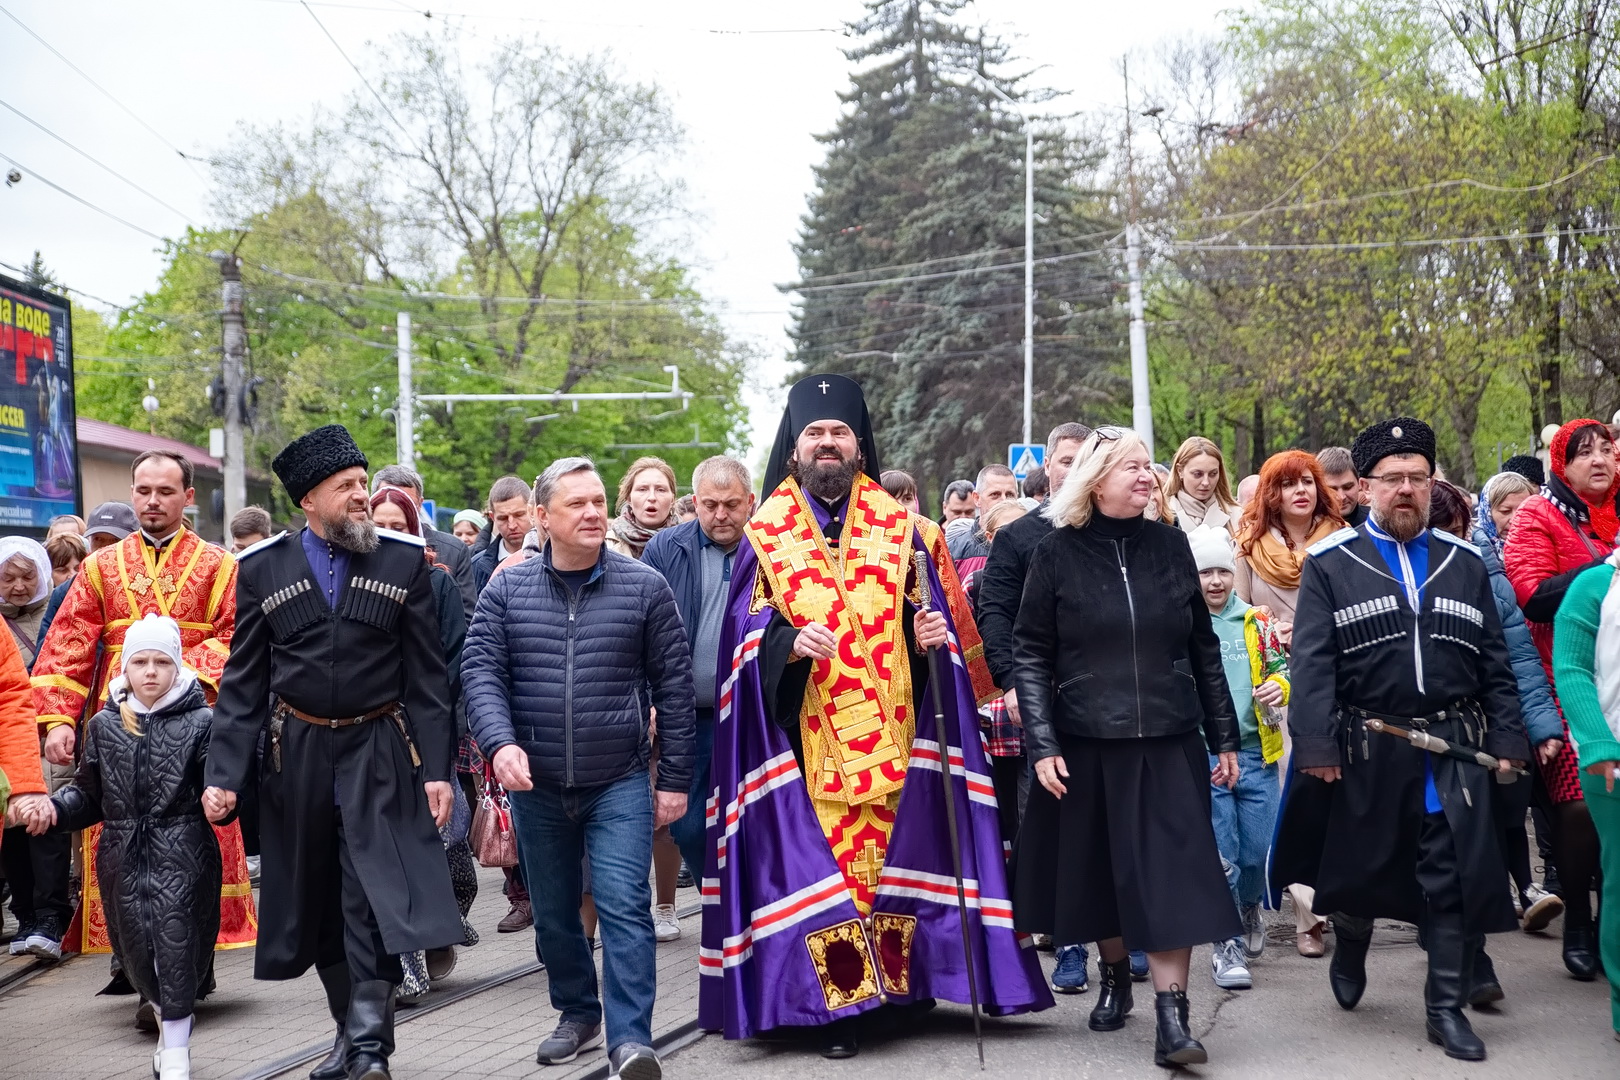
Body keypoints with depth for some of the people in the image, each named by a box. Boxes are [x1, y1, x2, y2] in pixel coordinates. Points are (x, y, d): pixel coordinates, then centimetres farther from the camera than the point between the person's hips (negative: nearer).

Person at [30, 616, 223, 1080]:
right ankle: (171, 1020, 34)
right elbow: (89, 796, 14)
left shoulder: (200, 721, -1)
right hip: (123, 856, 4)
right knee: (137, 951, 7)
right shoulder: (104, 726, 10)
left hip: (181, 852, -3)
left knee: (175, 942, -11)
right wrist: (55, 807, -4)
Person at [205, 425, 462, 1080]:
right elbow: (244, 682, 3)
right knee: (317, 901, 10)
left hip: (379, 755, -2)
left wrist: (437, 768, -5)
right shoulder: (263, 569, 1)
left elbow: (427, 676, 0)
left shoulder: (403, 561, -1)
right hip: (297, 755, 2)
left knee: (374, 898, -10)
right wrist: (224, 773, -4)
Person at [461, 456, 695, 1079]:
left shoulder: (645, 587, -3)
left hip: (619, 782, -3)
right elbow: (481, 672, -4)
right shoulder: (506, 591, 1)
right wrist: (500, 742, -22)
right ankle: (579, 1014, 33)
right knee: (554, 914, 15)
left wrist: (674, 778, -2)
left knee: (624, 906, -12)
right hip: (536, 786, 3)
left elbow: (673, 686, -1)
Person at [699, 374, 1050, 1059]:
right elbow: (745, 631, 1)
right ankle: (837, 1004, 3)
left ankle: (901, 983, 12)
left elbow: (927, 611, 10)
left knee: (895, 850, 1)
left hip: (891, 731, 2)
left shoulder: (898, 527, 11)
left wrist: (930, 631, -12)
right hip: (806, 738, -1)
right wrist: (788, 642, -18)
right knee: (818, 860, -3)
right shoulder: (766, 533, 7)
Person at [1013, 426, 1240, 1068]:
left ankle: (1171, 1015, -5)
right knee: (1098, 870, 11)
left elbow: (1204, 648, 9)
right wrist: (1042, 745, -10)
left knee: (1169, 873, -6)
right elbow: (1030, 654, -2)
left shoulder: (1169, 545, 4)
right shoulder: (1058, 553, -2)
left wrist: (1224, 738, 8)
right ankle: (1114, 977, 33)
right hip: (1086, 744, -1)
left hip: (1170, 744, 1)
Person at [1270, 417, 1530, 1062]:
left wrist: (1507, 738, 5)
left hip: (1455, 751, 2)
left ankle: (1447, 1007, 11)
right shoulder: (1331, 565, 0)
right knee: (1359, 865, 11)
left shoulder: (1464, 564, 11)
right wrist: (1316, 747, -14)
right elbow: (1312, 665, -6)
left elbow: (1495, 663, 12)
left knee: (1457, 877, 0)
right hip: (1367, 750, -2)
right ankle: (1349, 949, 40)